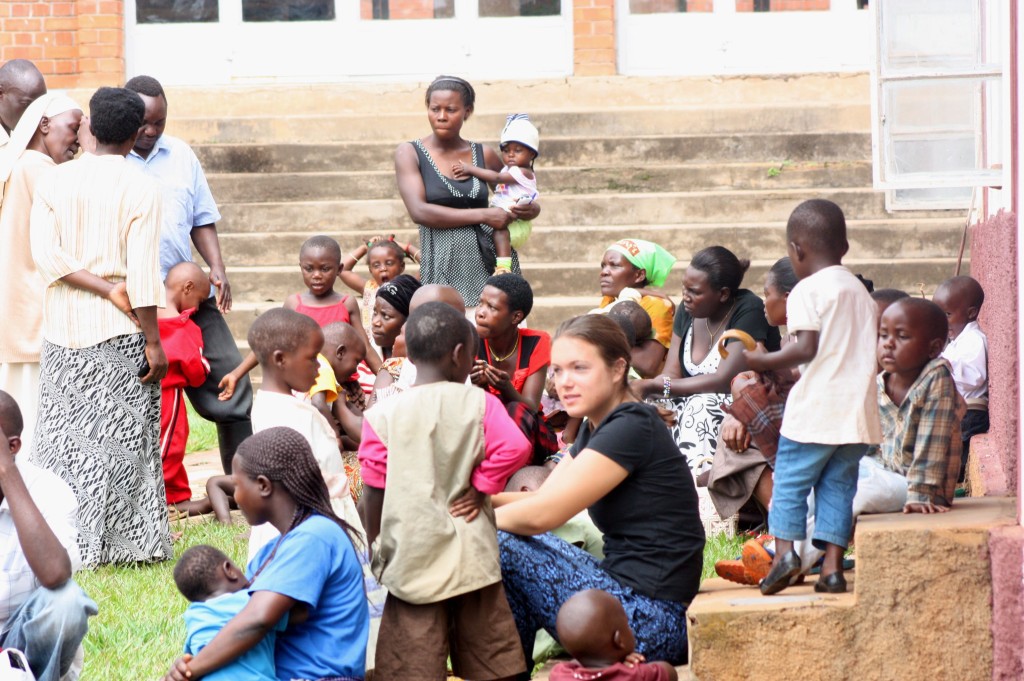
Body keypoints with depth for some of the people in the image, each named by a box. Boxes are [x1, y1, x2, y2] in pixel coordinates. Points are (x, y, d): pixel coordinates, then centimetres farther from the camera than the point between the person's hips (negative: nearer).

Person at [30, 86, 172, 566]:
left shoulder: (53, 181, 1)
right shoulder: (142, 190, -8)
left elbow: (45, 255, -8)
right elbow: (143, 273, -12)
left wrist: (107, 289, -8)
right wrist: (153, 343, -8)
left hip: (63, 324, 3)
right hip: (120, 330, -3)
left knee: (65, 432, 8)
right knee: (121, 435, 3)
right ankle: (126, 540, 4)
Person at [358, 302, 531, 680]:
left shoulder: (383, 416, -5)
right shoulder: (479, 403, -5)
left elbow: (373, 493, -1)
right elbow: (514, 448, -19)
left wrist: (376, 548, 13)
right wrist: (482, 487, -4)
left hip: (411, 561, -1)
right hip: (472, 560, 1)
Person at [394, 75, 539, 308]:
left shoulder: (483, 155, 10)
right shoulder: (410, 153, 2)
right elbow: (419, 211, -11)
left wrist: (531, 209, -3)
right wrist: (482, 215, -13)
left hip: (488, 260, 2)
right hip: (443, 267, -2)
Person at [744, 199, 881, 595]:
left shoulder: (808, 290, -7)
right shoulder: (860, 291, 17)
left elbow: (807, 347, -17)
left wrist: (764, 362, -2)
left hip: (816, 408, -6)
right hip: (858, 409, 6)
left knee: (790, 480, 2)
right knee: (838, 485, 9)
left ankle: (785, 549, -11)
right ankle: (833, 566, 4)